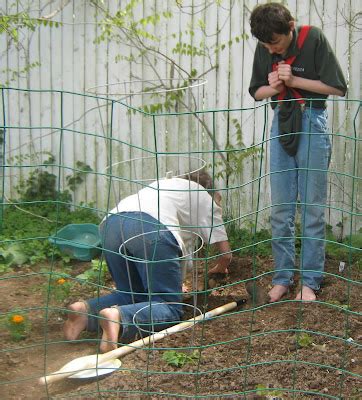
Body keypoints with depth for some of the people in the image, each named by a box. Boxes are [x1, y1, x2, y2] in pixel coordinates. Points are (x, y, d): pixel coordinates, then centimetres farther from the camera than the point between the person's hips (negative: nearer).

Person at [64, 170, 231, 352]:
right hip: (151, 228, -6)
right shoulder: (206, 197, 27)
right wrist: (219, 268, 46)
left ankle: (86, 310, -4)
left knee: (132, 295, 22)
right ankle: (119, 317, -25)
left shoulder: (166, 183, 42)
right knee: (169, 307, 2)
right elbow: (226, 254, 22)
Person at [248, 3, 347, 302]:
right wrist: (273, 87, -12)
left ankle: (310, 281, 10)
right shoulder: (264, 48, 0)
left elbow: (338, 88, -12)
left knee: (313, 208, 1)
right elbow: (256, 92, 11)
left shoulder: (314, 39, -12)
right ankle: (282, 277, 17)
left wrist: (294, 80, -18)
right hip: (281, 123, 4)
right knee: (280, 209, 6)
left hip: (311, 123, -4)